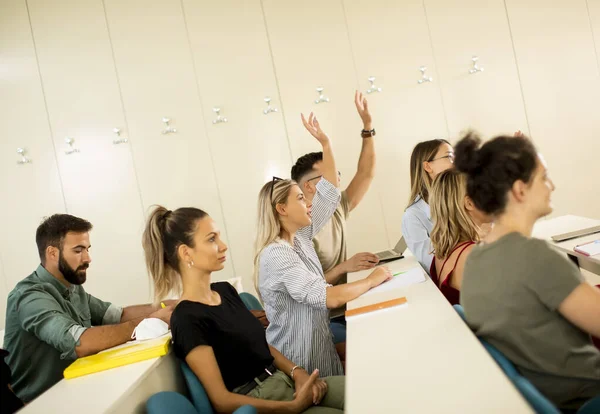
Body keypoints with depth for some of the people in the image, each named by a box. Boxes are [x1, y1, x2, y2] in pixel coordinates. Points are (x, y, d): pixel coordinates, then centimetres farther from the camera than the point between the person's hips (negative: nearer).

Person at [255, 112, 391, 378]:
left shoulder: (299, 237, 1)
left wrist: (325, 143, 2)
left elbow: (329, 193, 6)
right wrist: (371, 280, -18)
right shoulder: (276, 256, -26)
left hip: (316, 343, 8)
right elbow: (330, 298, -33)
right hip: (300, 361, -8)